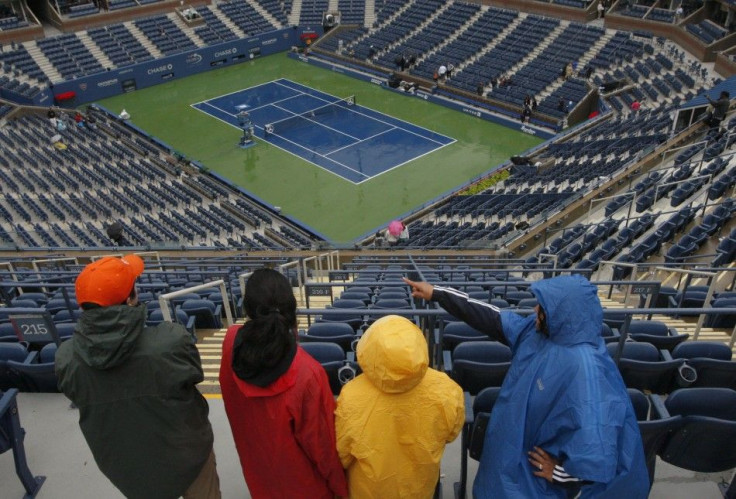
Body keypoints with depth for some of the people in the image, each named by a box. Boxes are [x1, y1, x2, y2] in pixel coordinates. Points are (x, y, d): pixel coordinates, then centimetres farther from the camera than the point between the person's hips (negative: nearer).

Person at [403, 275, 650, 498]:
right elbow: (492, 319, -1)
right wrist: (437, 294, -1)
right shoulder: (537, 330, -9)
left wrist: (560, 472, -19)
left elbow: (598, 432, -34)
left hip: (534, 469, -7)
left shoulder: (584, 366, -34)